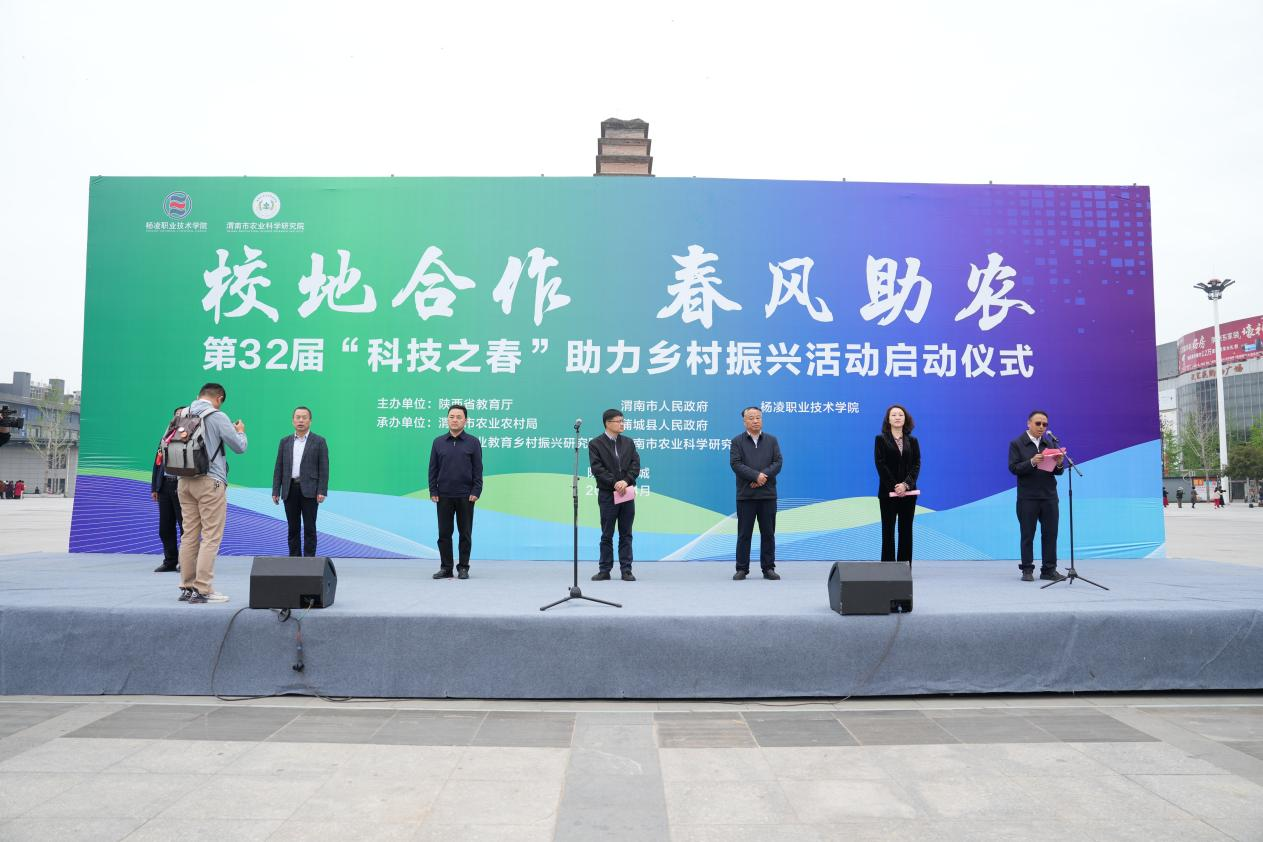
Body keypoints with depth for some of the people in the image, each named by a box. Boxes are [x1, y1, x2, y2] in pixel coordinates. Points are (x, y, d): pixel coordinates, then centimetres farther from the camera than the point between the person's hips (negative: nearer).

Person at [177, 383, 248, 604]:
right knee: (211, 537, -3)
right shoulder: (217, 416, -9)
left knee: (189, 535, 11)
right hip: (210, 482, -6)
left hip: (185, 481, 6)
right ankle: (203, 590, -4)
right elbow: (239, 447, -3)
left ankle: (187, 587, 16)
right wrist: (241, 431, 16)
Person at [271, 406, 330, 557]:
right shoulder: (285, 441, 12)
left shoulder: (319, 441, 1)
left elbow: (323, 468, -3)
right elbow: (279, 468, 10)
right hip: (290, 490, 3)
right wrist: (276, 491, 4)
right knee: (293, 528, 8)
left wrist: (322, 491, -11)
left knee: (309, 528, -1)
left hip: (309, 490, -3)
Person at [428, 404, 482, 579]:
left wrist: (476, 492, -8)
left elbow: (477, 470, -1)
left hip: (465, 496, -2)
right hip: (444, 496, 2)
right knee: (444, 533, 5)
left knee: (465, 534, 4)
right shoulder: (438, 442, 6)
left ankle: (463, 568, 13)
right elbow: (433, 469, 7)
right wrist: (433, 492, 0)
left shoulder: (473, 443, 0)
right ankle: (446, 568, 15)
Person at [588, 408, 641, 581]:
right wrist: (614, 483, -18)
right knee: (607, 535, 4)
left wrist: (626, 481, -14)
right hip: (607, 495, -3)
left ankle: (626, 570, 10)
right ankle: (604, 570, 11)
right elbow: (597, 468, -11)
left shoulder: (628, 442, 11)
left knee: (626, 534, 6)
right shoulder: (595, 444, -1)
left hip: (627, 493, 3)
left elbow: (635, 464, 2)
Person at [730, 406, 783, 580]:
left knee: (768, 533, 5)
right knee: (744, 533, 2)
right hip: (745, 495, -2)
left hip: (768, 494, 2)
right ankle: (742, 569, 8)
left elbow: (778, 462, 1)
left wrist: (764, 476, -14)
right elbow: (736, 464, -8)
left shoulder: (772, 440, 10)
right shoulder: (737, 441, 4)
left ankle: (768, 568, 13)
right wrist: (756, 476, -17)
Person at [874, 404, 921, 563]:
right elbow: (880, 465, -8)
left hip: (908, 492, 3)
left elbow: (916, 464, 0)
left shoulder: (912, 441, 9)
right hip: (888, 492, -3)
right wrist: (894, 487, -16)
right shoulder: (881, 439, 1)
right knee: (888, 531, 1)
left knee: (906, 531, 6)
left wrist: (906, 484, -16)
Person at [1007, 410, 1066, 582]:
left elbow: (1058, 471, 8)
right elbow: (1013, 468, -9)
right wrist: (1031, 462, -25)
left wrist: (1059, 464, -14)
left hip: (1049, 496, 4)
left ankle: (1049, 570, 11)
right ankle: (1027, 570, 8)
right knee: (1027, 535, 2)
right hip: (1027, 497, -3)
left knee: (1050, 534, 4)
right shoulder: (1017, 444, 0)